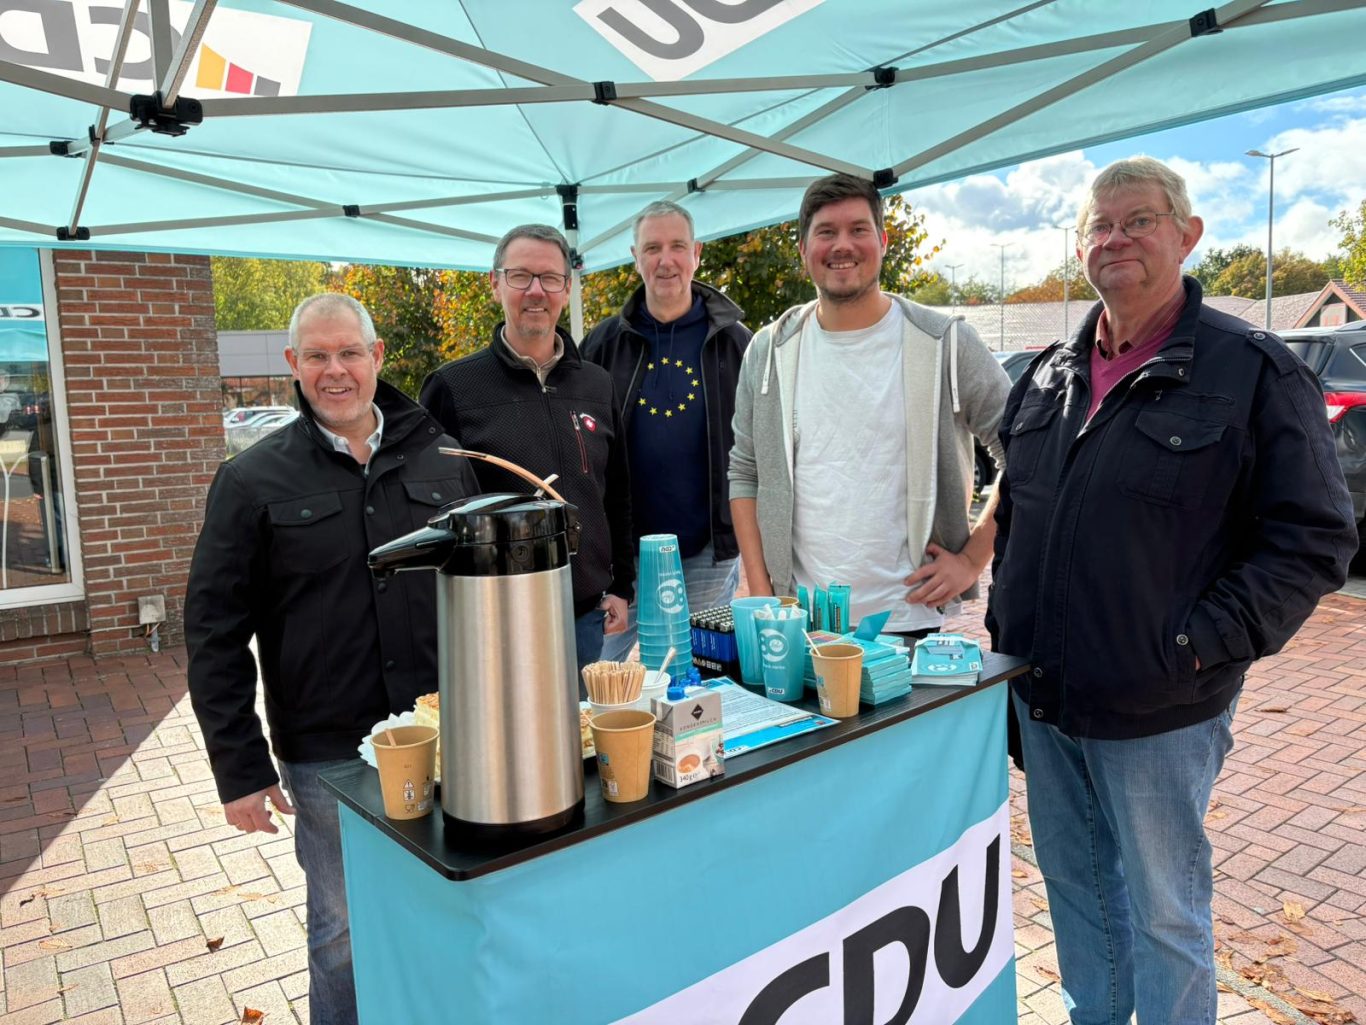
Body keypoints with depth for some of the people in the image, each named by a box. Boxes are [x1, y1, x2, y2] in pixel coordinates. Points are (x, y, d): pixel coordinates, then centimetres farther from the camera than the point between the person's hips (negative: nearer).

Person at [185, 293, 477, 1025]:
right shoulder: (253, 481, -3)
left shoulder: (440, 458, 3)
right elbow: (215, 635, -2)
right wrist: (241, 769, -4)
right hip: (327, 754, -2)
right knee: (344, 931, 12)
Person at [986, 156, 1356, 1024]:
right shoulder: (1051, 376, 8)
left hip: (1159, 715, -5)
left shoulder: (1255, 372, -8)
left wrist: (1198, 646, -17)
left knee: (1164, 911, 11)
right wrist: (1005, 626, 9)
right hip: (1043, 701, 6)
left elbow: (1313, 541, -10)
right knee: (1074, 885, 21)